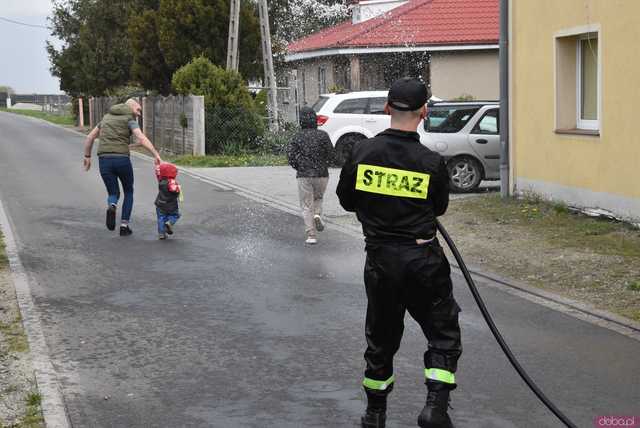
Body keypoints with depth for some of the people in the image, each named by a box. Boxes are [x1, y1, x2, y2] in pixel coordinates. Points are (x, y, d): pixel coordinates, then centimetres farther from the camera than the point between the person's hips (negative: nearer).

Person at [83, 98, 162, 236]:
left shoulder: (107, 117, 21)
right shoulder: (130, 119, 3)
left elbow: (90, 137, 23)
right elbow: (142, 139, -15)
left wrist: (87, 156, 32)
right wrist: (156, 155, -22)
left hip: (104, 160, 4)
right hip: (122, 159, -4)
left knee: (114, 194, 16)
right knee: (128, 192, 20)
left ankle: (111, 207, -21)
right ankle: (124, 226, 9)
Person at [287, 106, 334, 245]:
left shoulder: (297, 137, -1)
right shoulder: (323, 135, -3)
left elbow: (291, 157, -6)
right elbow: (330, 154, -4)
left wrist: (300, 168, 11)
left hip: (304, 176, -1)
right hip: (322, 175, 1)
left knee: (307, 206, 5)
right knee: (318, 198, 25)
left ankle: (311, 236, -1)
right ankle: (317, 215, -4)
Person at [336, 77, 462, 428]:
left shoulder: (362, 152, -6)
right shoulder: (431, 162, -10)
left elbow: (346, 200, 6)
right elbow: (439, 207, 6)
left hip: (379, 259, 3)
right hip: (422, 260, -3)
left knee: (381, 336, 18)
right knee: (444, 333, 11)